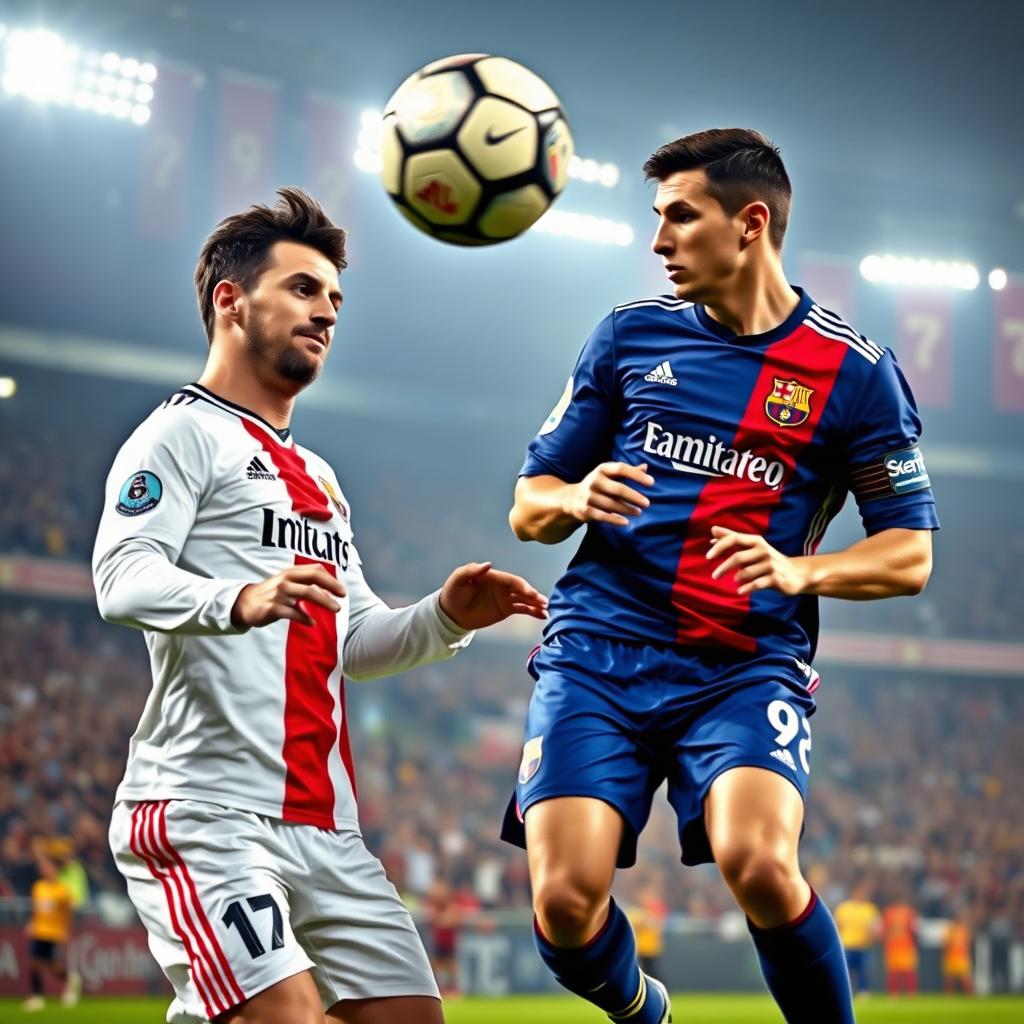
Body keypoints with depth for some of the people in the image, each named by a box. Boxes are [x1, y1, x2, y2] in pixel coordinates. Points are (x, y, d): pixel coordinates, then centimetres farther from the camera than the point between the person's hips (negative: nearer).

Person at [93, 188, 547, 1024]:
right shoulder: (184, 434, -1)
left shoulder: (318, 477, 26)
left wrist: (445, 617, 7)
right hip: (207, 817, -8)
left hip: (324, 828, 8)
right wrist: (242, 600, -35)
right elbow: (122, 580, -16)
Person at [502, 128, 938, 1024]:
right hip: (598, 654, 2)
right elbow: (528, 505, 15)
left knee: (759, 864, -30)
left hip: (748, 669, -2)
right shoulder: (629, 335, 11)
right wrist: (574, 499, -9)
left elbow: (910, 555, 4)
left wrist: (800, 569, -15)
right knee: (566, 904, -15)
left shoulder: (854, 371, 4)